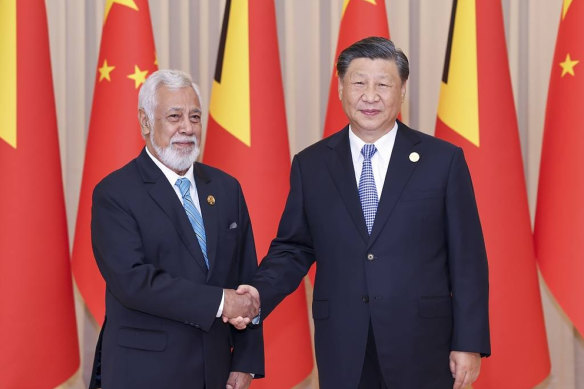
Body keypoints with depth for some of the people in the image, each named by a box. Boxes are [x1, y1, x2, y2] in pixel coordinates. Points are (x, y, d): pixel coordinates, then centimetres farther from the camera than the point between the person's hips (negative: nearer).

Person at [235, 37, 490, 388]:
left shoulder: (443, 160, -1)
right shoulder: (311, 164, 5)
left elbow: (467, 260, -1)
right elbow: (293, 249, 10)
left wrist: (469, 344, -4)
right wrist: (260, 294, -9)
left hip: (421, 349, -2)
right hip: (342, 351, 2)